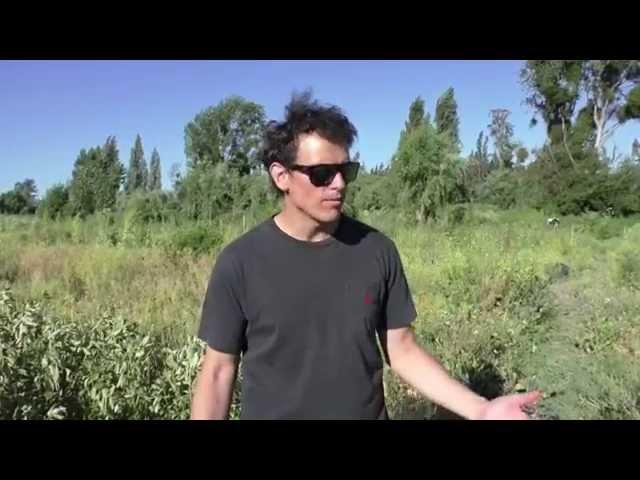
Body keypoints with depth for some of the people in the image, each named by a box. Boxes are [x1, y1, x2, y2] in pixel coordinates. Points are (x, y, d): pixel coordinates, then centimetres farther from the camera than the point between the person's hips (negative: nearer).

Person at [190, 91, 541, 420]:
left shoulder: (377, 251, -9)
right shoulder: (240, 262, -15)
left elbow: (401, 350, -3)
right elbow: (219, 370, -8)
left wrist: (480, 409, -12)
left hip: (369, 412, 2)